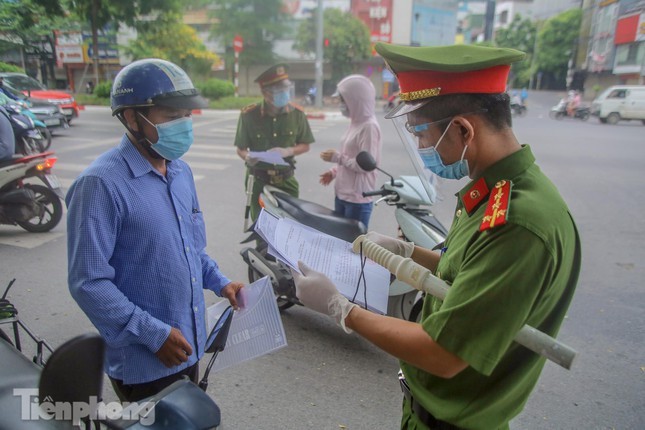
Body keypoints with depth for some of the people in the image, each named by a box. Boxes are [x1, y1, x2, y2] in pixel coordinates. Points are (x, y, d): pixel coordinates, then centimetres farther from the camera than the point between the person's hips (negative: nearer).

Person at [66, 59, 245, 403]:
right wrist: (153, 335, -21)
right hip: (143, 361, -7)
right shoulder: (102, 184, -22)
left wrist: (219, 282, 5)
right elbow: (89, 283, -22)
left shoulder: (181, 171, 4)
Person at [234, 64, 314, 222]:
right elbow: (240, 149, -3)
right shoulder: (248, 114, -12)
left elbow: (305, 145, 3)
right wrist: (248, 157, -26)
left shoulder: (297, 113, -7)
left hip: (286, 180, 2)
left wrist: (287, 151, -17)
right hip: (258, 180, -1)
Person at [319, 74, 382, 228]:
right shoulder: (356, 123, 11)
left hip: (358, 199, -9)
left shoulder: (369, 126, -16)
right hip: (342, 193, 9)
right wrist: (334, 172, 9)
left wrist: (337, 157, -15)